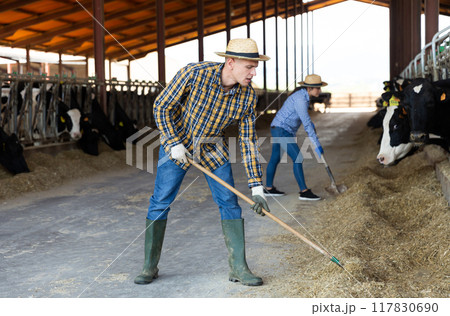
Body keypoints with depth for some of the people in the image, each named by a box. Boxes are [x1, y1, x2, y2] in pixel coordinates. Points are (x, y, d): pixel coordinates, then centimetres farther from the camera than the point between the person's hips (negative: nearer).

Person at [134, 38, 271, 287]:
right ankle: (150, 266, 11)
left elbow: (248, 141, -10)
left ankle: (238, 268, 8)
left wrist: (257, 187, -13)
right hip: (177, 142, -3)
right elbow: (161, 107, -15)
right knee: (160, 203, -4)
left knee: (230, 204, -2)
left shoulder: (248, 96, -16)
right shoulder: (194, 74, -27)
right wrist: (174, 144, -21)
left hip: (213, 149, 3)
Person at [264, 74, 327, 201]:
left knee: (275, 158, 16)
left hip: (279, 130, 10)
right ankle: (304, 192, -7)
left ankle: (268, 188, 27)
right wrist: (317, 145, -24)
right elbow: (306, 123, -26)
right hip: (282, 130, -10)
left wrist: (312, 125, 36)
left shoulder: (303, 95, 7)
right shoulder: (300, 99, -24)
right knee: (298, 159, -11)